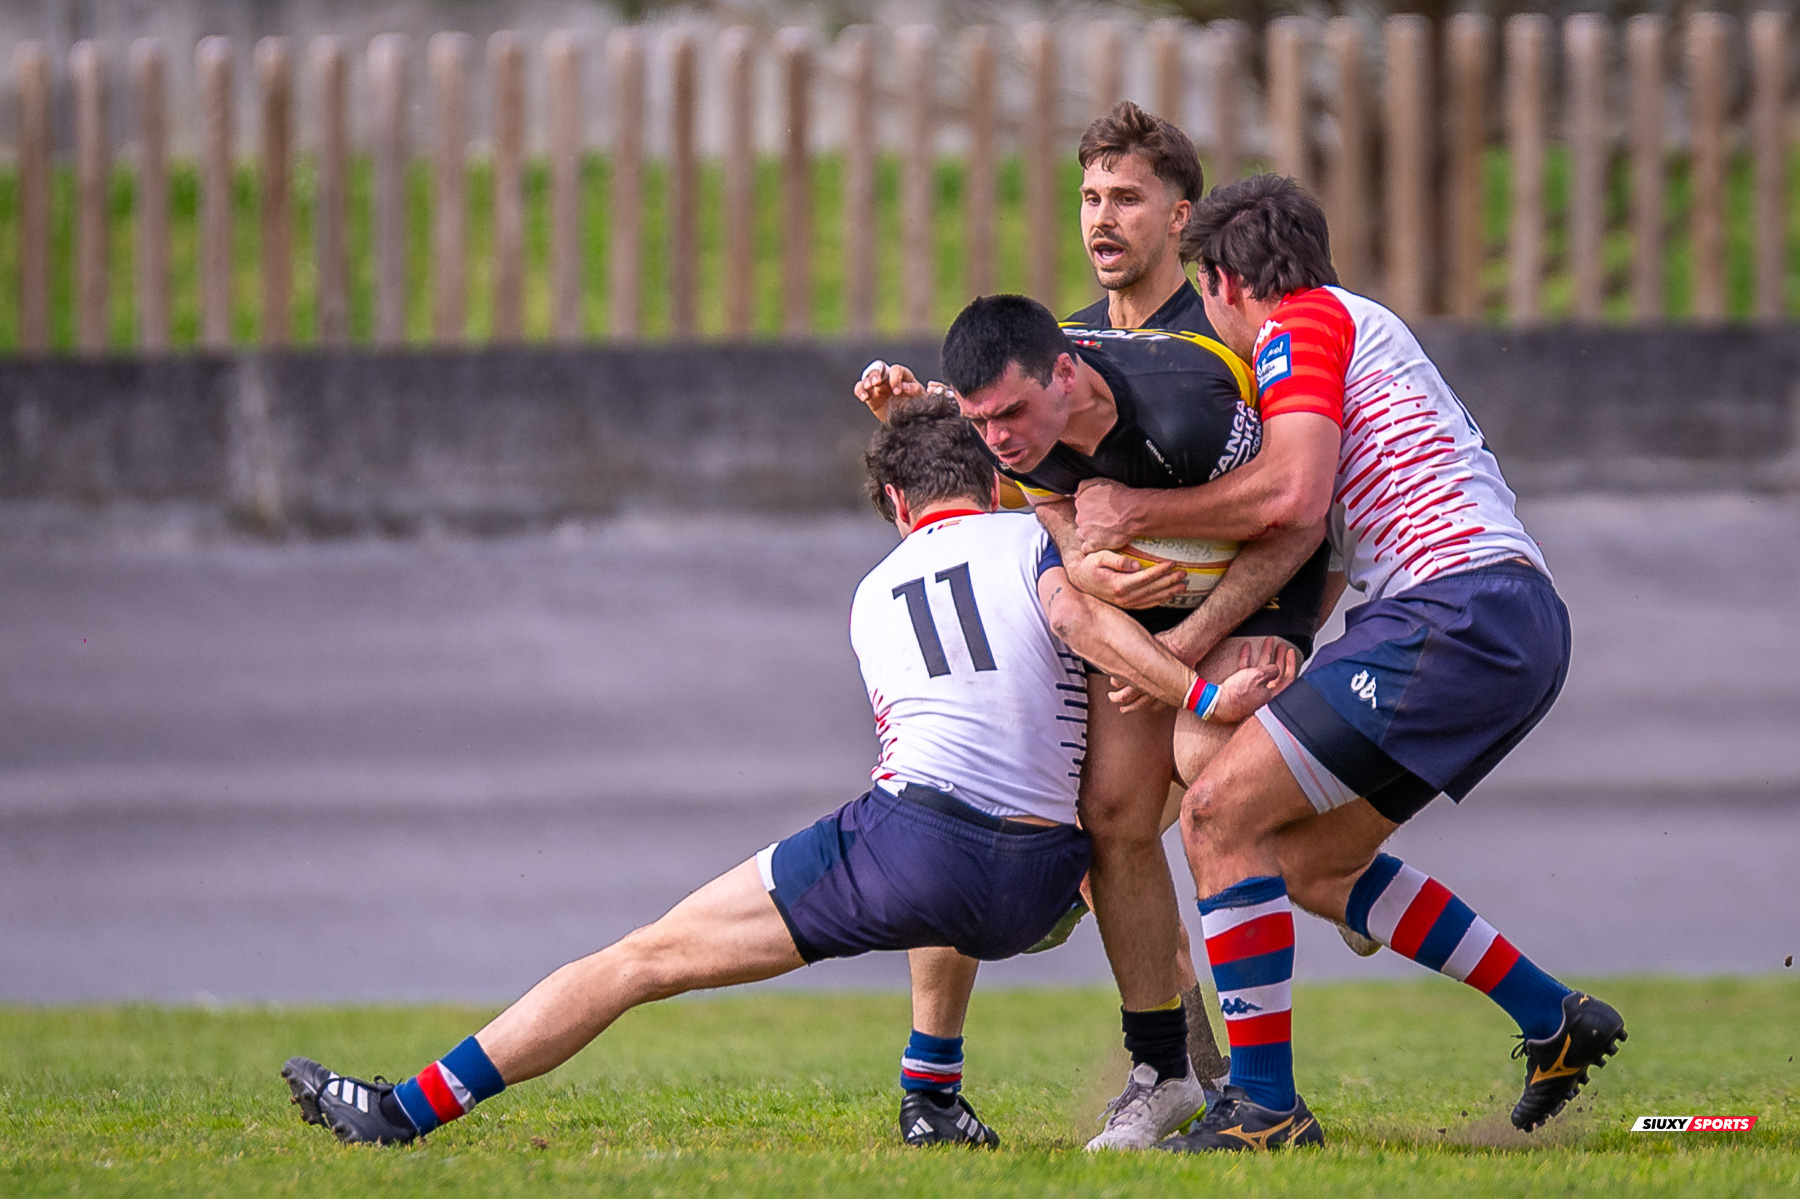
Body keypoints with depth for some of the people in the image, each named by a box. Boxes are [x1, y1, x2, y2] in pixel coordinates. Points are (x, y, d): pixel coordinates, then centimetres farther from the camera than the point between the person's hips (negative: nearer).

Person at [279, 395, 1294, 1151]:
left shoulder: (874, 595, 25)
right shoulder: (1035, 539, 14)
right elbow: (1081, 618, -8)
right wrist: (1205, 697, -15)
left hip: (901, 836, -1)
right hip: (1032, 889, 1)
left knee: (643, 959, 3)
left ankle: (410, 1111, -1)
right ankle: (934, 1098, 33)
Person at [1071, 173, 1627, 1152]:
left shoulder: (1303, 321, -1)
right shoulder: (1352, 328, 29)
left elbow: (1292, 495, -17)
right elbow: (1308, 535, 28)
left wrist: (1137, 512, -6)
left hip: (1456, 611, -10)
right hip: (1519, 624, 10)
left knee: (1220, 815, -9)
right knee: (1311, 859, 18)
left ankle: (1265, 1106, -11)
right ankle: (1554, 1021, 20)